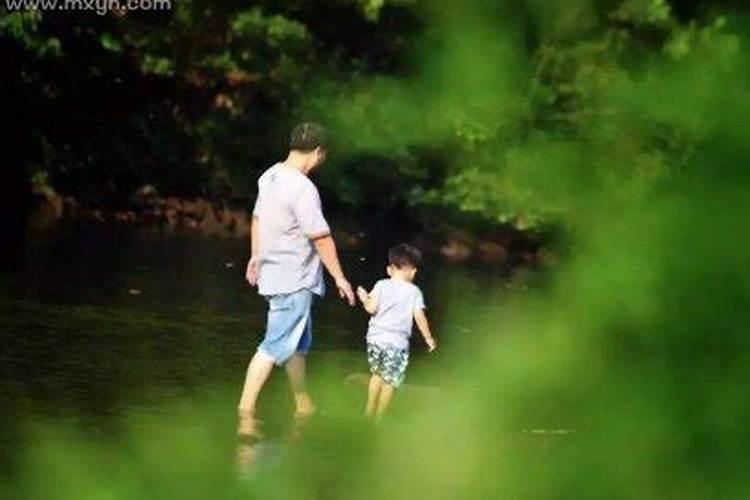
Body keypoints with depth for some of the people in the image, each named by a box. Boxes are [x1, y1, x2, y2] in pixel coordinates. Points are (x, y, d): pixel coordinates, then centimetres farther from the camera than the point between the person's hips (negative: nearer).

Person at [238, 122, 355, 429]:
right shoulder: (302, 189, -22)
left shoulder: (270, 177, 5)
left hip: (273, 274, 9)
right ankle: (246, 409, -12)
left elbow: (257, 218, 19)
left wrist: (255, 256, 33)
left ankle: (303, 405, 31)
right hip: (295, 282, -9)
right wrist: (339, 277, -11)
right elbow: (321, 238, -19)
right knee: (275, 346, -9)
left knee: (298, 344, 20)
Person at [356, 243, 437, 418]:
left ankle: (370, 410, 28)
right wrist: (429, 338, 2)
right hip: (396, 343, -3)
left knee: (377, 374, 23)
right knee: (390, 381, 6)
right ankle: (379, 416, 9)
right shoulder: (414, 292, -4)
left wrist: (364, 299, 13)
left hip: (375, 338, 3)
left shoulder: (381, 286, 0)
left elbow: (372, 308, -8)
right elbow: (419, 317, -8)